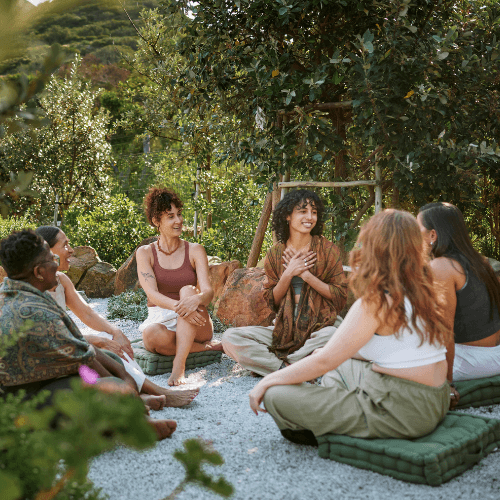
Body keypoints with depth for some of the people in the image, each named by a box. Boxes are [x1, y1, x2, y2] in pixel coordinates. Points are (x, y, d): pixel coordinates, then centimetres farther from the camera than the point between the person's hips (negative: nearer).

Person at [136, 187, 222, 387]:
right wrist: (178, 307, -35)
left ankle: (179, 365, -39)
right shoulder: (145, 253, 2)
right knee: (150, 335, -36)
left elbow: (208, 291, -11)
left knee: (188, 291, -31)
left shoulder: (195, 250, 3)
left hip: (194, 325, 1)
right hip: (161, 319, 0)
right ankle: (205, 349, -14)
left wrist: (196, 299, -36)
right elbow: (152, 294, -13)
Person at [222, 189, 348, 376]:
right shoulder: (275, 254, 7)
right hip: (285, 329, 2)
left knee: (333, 336, -39)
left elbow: (341, 296, -4)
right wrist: (288, 274, -11)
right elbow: (272, 302, 6)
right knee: (230, 338, -17)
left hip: (320, 326, -2)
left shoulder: (328, 250, 1)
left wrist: (306, 275, -13)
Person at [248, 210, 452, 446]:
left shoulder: (375, 302, -19)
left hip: (400, 414, -10)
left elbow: (325, 360, -17)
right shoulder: (420, 291, 6)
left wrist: (268, 381, -6)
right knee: (338, 369, 32)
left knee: (277, 396, -11)